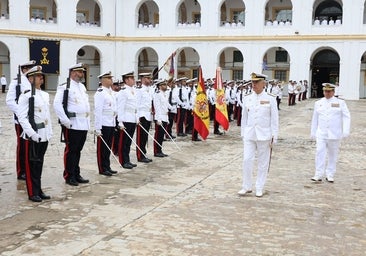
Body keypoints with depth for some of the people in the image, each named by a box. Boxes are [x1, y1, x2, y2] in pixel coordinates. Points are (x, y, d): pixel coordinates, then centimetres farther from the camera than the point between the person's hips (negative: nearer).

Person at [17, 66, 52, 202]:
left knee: (39, 164, 14)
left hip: (44, 136, 7)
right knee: (32, 164, 3)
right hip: (32, 136, -7)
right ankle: (33, 193, 11)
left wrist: (50, 131, 14)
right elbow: (21, 117, -15)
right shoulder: (26, 96, -10)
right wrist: (32, 133, -21)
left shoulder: (45, 95, 13)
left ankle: (39, 190, 23)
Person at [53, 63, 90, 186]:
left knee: (78, 150, 14)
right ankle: (69, 176, 8)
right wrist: (65, 121, -19)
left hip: (84, 124, 8)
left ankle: (76, 174, 22)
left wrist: (88, 119, 18)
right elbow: (57, 104, -16)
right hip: (72, 125, -7)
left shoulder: (82, 87, 17)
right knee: (71, 150, 0)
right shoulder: (64, 87, -8)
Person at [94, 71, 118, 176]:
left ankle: (107, 167, 22)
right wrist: (97, 128, -19)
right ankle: (102, 169, 9)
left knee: (108, 147, 14)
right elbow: (97, 111, -16)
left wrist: (115, 122, 18)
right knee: (102, 148, 2)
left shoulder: (111, 92, 15)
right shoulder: (100, 93, -12)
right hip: (104, 124, -8)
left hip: (111, 124, 8)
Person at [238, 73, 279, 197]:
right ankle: (246, 187, 11)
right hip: (249, 135, 2)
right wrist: (243, 134, 8)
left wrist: (274, 137, -6)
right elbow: (244, 117, 9)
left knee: (263, 163, 5)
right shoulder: (247, 98, 4)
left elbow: (274, 119, -3)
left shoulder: (270, 98, -4)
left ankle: (259, 188, 16)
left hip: (264, 135, -2)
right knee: (247, 160, -3)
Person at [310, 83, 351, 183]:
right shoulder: (318, 103, 10)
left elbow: (346, 117, -1)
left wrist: (346, 131, -12)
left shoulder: (340, 103, 4)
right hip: (321, 133, 1)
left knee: (333, 154, 6)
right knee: (320, 152, -11)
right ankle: (318, 175, -8)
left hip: (335, 134, -1)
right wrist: (313, 132, 14)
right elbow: (315, 119, 15)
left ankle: (330, 175, 16)